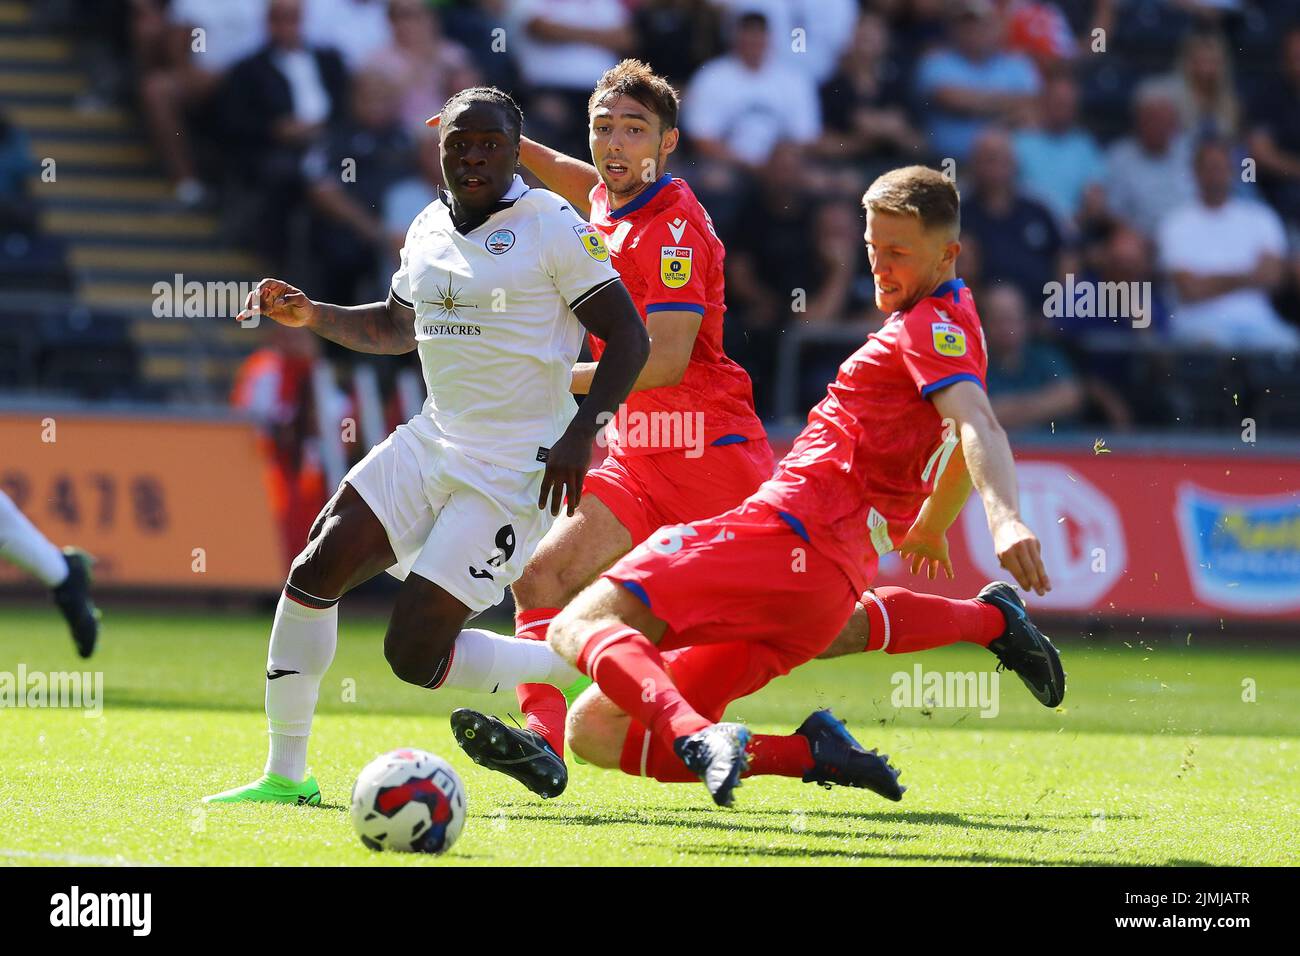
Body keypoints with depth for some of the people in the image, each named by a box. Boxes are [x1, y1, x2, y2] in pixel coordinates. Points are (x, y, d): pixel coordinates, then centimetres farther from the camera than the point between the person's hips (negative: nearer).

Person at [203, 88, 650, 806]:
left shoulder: (552, 227, -10)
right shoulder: (427, 229, 12)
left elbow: (627, 337, -10)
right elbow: (395, 327, 30)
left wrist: (582, 433, -22)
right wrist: (309, 316, 14)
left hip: (513, 472, -7)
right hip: (431, 444, 7)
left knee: (414, 654, -12)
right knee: (316, 569, -7)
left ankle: (579, 668, 10)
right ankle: (285, 776, 2)